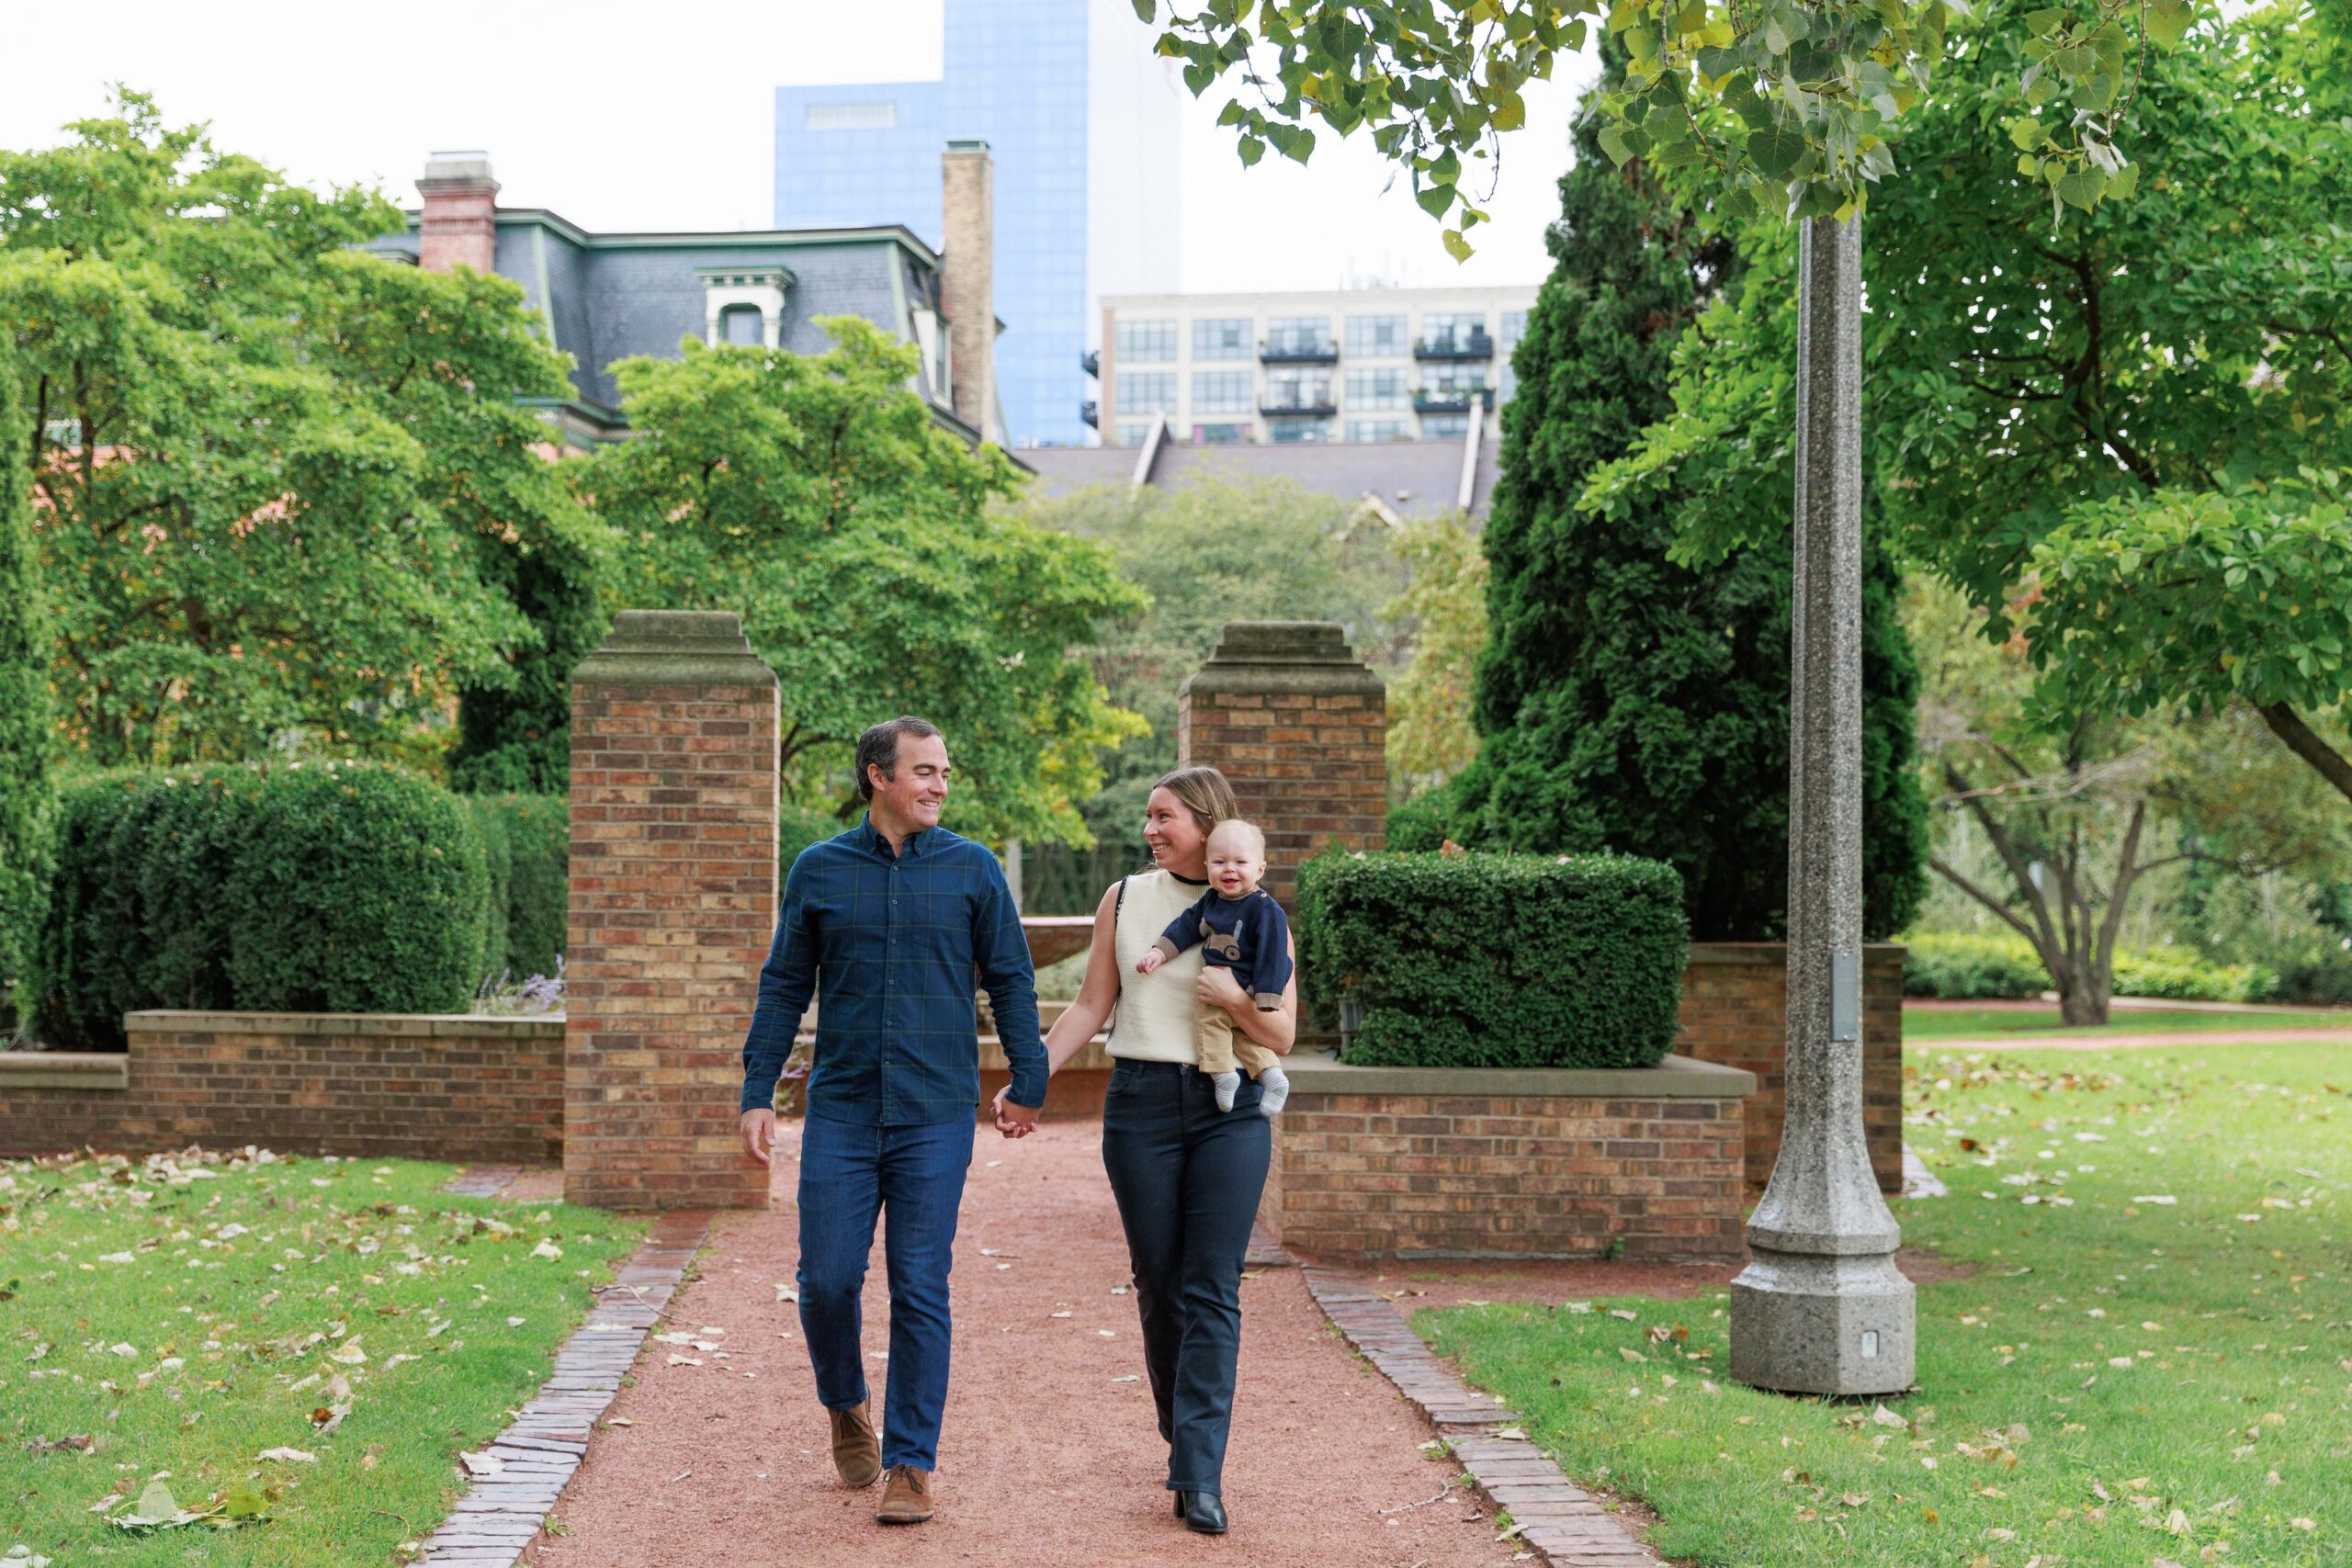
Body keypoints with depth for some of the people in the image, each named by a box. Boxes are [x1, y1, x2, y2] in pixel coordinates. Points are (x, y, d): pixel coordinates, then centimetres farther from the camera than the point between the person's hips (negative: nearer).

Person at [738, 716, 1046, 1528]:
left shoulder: (971, 869, 3)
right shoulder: (819, 870, 5)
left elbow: (1011, 980, 8)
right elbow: (784, 987, 9)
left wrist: (1026, 1082, 5)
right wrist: (758, 1093, 4)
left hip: (935, 1116, -1)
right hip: (840, 1110, 1)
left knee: (920, 1290, 0)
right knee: (826, 1280, 1)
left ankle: (910, 1464, 8)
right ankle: (846, 1408, 29)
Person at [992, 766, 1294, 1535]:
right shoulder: (1125, 898, 7)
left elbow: (1282, 1037, 3)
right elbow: (1090, 1007, 10)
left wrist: (1234, 999, -16)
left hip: (1231, 1110, -1)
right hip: (1141, 1103, 1)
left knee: (1213, 1292, -7)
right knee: (1160, 1288, 5)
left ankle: (1199, 1477, -8)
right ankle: (1184, 1439, 23)